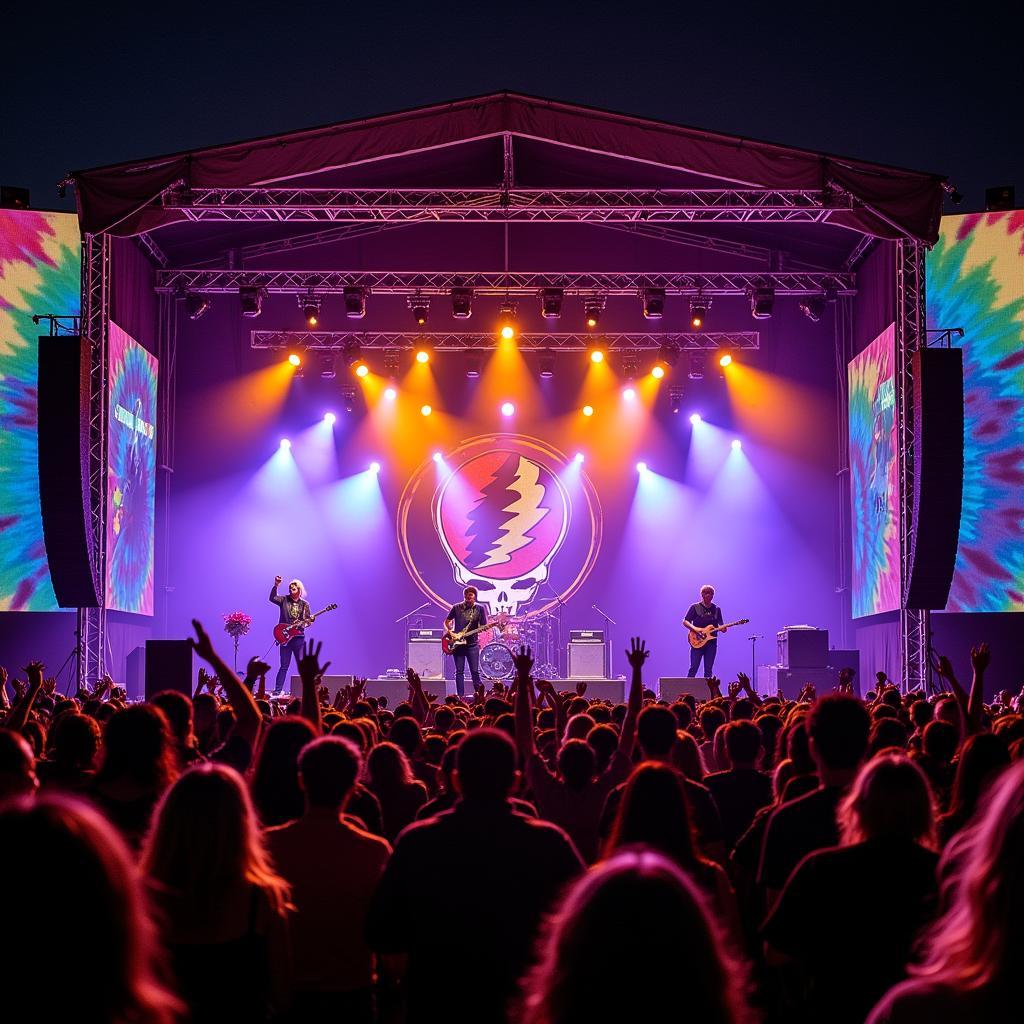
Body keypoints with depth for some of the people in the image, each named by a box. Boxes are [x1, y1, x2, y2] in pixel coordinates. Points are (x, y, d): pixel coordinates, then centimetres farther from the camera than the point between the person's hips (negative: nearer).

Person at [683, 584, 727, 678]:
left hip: (711, 643, 3)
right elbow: (685, 622, -1)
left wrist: (723, 629, -11)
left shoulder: (716, 609, 12)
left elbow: (721, 625, 12)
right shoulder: (695, 607, 2)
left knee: (708, 670, 2)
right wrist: (695, 628, -17)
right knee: (693, 668, -10)